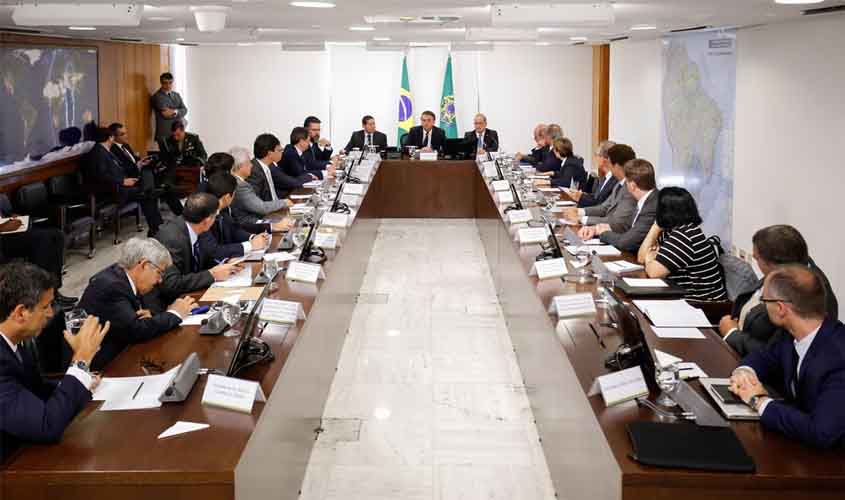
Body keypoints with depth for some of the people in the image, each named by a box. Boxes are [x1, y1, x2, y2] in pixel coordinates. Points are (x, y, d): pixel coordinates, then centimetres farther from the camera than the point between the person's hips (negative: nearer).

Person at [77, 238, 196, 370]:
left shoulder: (120, 274, 3)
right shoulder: (110, 286, -22)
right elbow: (135, 331, -27)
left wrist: (149, 313, -8)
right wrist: (174, 314, -15)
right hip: (102, 365, -9)